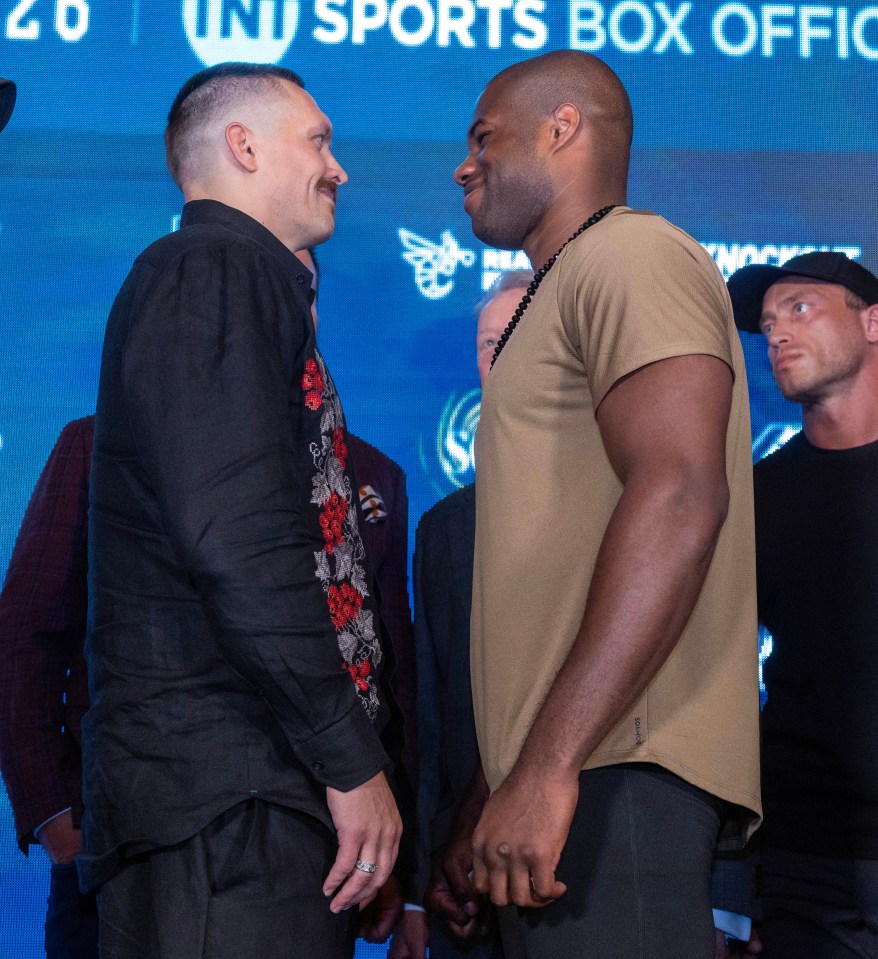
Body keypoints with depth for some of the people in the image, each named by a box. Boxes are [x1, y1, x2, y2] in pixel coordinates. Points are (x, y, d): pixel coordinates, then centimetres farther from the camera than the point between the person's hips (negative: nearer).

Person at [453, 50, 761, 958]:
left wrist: (546, 765, -26)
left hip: (615, 777, -9)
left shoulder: (632, 255, -5)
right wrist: (501, 782, 21)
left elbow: (681, 499, -21)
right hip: (566, 774, 10)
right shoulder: (567, 291, 26)